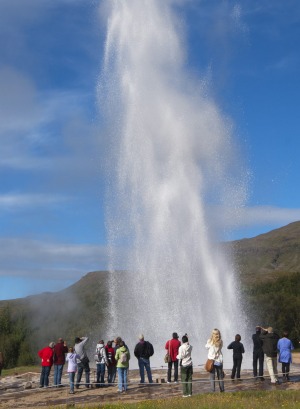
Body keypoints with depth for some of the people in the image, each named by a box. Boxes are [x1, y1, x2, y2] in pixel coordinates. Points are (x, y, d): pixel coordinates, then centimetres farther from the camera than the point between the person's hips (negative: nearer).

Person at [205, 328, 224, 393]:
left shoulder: (210, 341, -10)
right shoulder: (220, 342, -5)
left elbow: (206, 347, 6)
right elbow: (220, 349, 7)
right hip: (219, 360, 2)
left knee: (212, 376, 3)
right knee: (220, 376, 14)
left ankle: (213, 390, -1)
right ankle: (222, 389, 19)